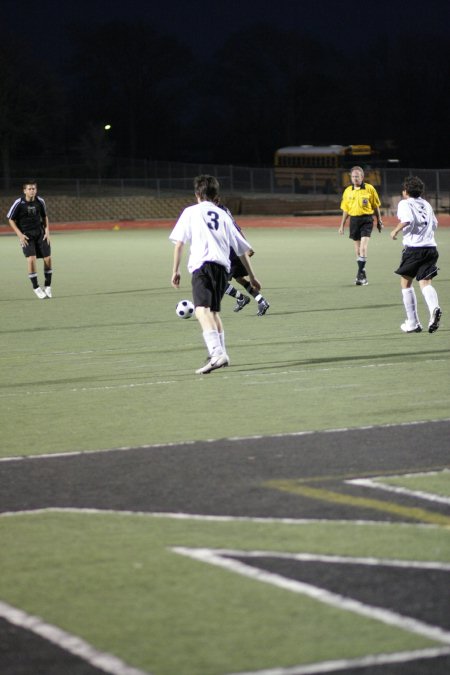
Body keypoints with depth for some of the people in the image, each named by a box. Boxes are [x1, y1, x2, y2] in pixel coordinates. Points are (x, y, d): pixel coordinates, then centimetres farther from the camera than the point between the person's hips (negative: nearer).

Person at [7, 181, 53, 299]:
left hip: (40, 233, 4)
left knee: (48, 258, -3)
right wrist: (20, 235, -11)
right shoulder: (19, 203, -12)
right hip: (26, 236, -4)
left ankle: (47, 286, 16)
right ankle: (36, 288, -7)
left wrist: (47, 231, 4)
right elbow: (10, 219, -3)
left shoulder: (40, 201, -1)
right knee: (31, 259, -20)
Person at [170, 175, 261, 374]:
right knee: (213, 310, 25)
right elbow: (242, 249, 30)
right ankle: (221, 354, 28)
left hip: (203, 264, -5)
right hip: (223, 266, 5)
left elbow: (179, 243, 6)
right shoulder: (223, 215, 27)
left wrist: (175, 271, 12)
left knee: (201, 309, -20)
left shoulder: (191, 212, 16)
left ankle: (216, 353, -39)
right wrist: (251, 276, 38)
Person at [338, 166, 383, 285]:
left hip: (366, 219, -4)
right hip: (354, 220, 4)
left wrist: (379, 222, 6)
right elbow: (345, 209, 14)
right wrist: (342, 225, 12)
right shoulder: (348, 191, 8)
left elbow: (376, 207, 5)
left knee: (363, 247, -16)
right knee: (357, 248, 9)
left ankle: (360, 274, -16)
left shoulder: (370, 189, -2)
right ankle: (362, 274, 19)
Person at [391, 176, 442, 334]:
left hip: (413, 248, -5)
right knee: (426, 283, 2)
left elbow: (407, 220, -19)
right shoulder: (426, 204, 18)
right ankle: (434, 308, -30)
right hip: (430, 247, 5)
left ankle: (413, 323, 9)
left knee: (406, 283, 10)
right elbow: (434, 224, 23)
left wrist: (396, 230, -5)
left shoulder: (405, 203, -1)